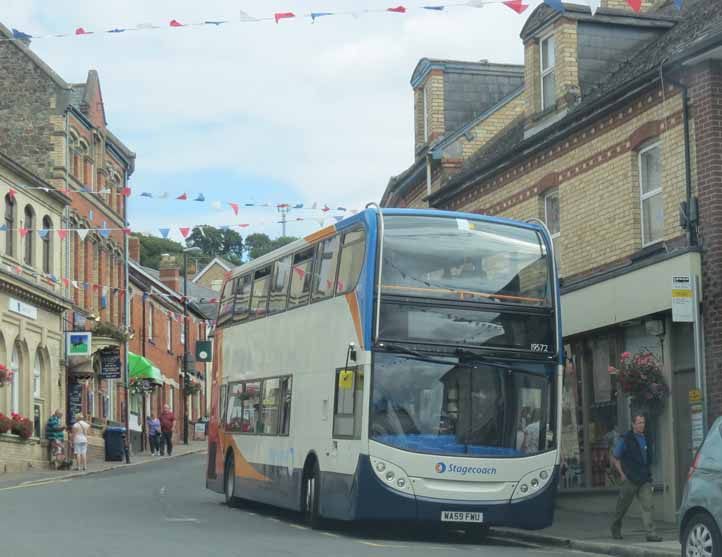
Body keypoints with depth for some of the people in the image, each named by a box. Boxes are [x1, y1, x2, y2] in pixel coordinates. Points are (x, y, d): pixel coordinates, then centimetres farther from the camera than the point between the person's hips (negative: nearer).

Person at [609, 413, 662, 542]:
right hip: (630, 479, -4)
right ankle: (615, 528, 30)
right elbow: (615, 458, -2)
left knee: (647, 505, -8)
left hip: (644, 479, 4)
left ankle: (651, 533, -13)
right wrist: (622, 474, -7)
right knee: (623, 506, 9)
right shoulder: (625, 439, -6)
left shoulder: (645, 439, 11)